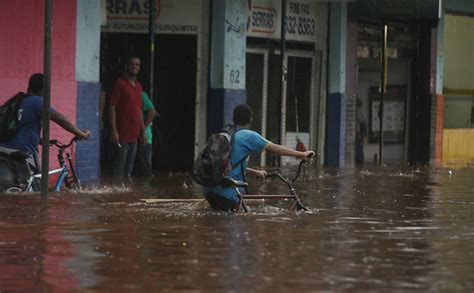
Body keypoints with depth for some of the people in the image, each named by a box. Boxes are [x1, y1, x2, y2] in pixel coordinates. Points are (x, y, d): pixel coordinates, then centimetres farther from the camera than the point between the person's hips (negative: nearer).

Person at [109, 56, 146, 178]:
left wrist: (143, 131, 18)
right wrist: (114, 131, -17)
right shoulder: (120, 83, -7)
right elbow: (112, 107, -12)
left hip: (134, 135, 8)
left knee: (129, 169, 11)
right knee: (119, 169, -7)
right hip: (121, 135, -8)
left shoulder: (138, 86, 16)